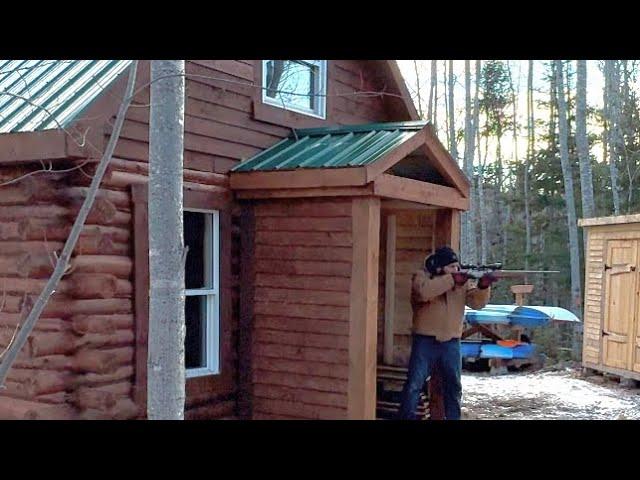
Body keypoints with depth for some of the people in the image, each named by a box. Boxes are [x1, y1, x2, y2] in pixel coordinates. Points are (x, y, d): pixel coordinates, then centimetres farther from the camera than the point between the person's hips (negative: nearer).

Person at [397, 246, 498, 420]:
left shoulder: (462, 281, 7)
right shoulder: (421, 276, -6)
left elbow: (477, 302, -1)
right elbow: (424, 292, -28)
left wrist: (483, 286, -22)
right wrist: (451, 279, -29)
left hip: (451, 343, 4)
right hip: (425, 341, -4)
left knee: (454, 385, 11)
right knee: (414, 384, -3)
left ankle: (453, 417, 22)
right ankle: (406, 416, 5)